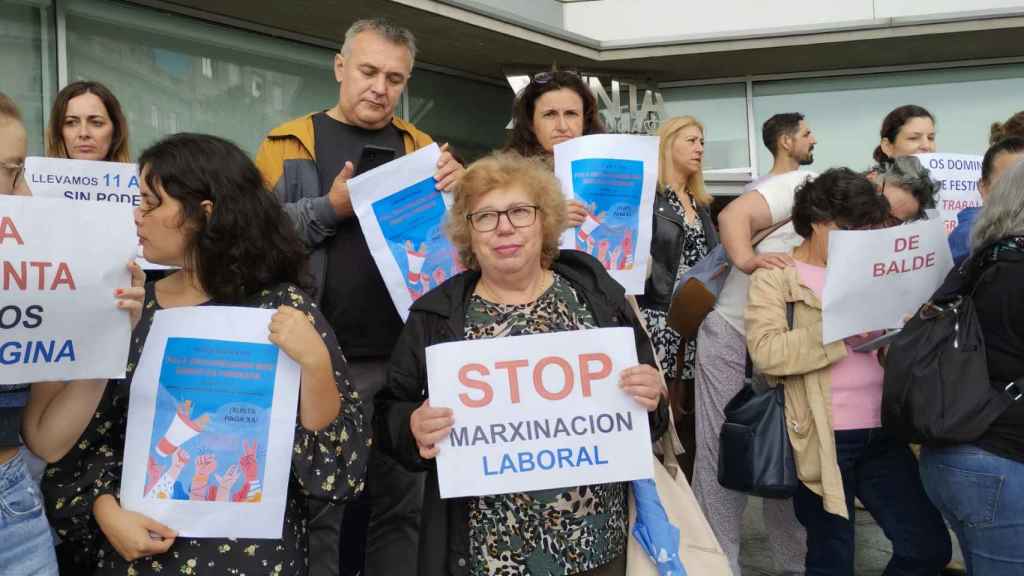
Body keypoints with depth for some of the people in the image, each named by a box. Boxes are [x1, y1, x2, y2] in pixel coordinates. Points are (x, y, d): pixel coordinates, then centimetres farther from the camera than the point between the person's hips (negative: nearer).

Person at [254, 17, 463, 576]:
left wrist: (458, 185, -8)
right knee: (315, 504, 7)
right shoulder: (287, 144, 3)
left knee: (401, 501, 13)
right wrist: (330, 209, -17)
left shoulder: (420, 146, 11)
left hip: (406, 358, 3)